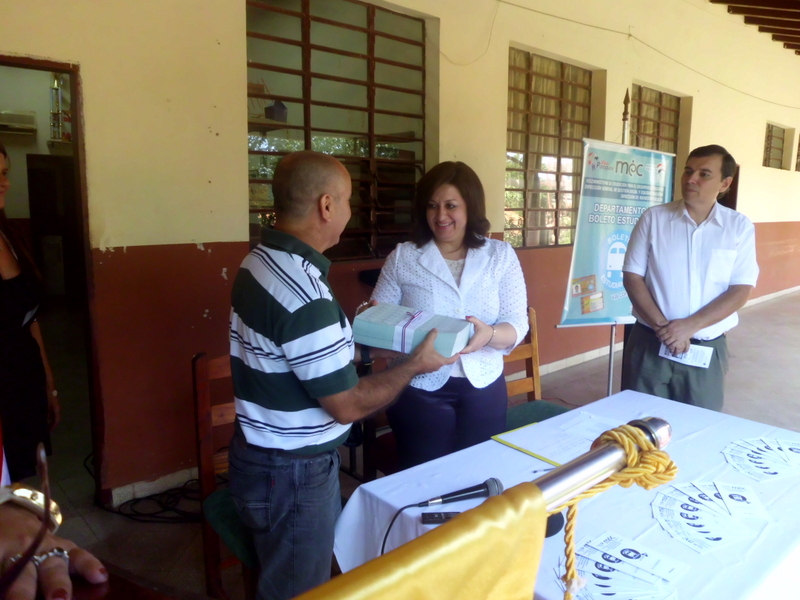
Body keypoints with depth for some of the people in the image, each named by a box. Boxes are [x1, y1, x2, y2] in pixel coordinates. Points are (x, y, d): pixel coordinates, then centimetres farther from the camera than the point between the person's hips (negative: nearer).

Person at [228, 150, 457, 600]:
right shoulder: (304, 294, -31)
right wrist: (414, 366, -10)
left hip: (271, 454, 9)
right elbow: (347, 406, -23)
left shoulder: (264, 260, 1)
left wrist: (356, 334, 10)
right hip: (292, 471, -9)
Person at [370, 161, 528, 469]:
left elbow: (517, 325, -4)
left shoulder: (501, 255, 0)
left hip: (483, 388, 2)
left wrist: (489, 335, -25)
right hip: (419, 390, -1)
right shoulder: (402, 257, -3)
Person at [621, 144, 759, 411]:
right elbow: (632, 276, -3)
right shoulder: (654, 218, -1)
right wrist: (662, 326, -15)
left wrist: (689, 326, -17)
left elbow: (741, 290, -4)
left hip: (707, 348, 1)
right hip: (650, 343, 0)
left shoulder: (739, 226, 0)